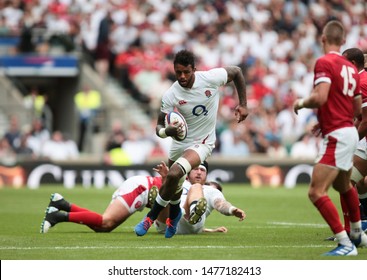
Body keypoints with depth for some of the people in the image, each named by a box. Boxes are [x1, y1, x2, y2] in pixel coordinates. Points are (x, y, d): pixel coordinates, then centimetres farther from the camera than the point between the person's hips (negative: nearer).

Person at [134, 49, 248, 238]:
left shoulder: (211, 78, -20)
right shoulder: (170, 96, -17)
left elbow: (236, 72, 0)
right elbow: (159, 126, -12)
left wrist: (243, 104, -3)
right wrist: (167, 131, -37)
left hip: (202, 143, -3)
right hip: (180, 142, 3)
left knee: (174, 174, -27)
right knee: (174, 186, 18)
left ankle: (151, 217, -10)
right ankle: (174, 215, 53)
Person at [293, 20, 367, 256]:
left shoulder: (324, 63, -13)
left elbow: (320, 97, -26)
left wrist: (301, 103, -5)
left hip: (336, 136, -9)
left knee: (316, 192, -12)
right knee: (344, 186, 31)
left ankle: (346, 244, -17)